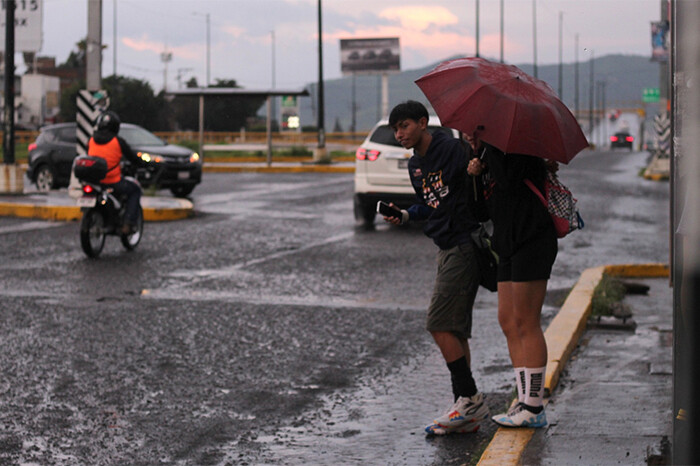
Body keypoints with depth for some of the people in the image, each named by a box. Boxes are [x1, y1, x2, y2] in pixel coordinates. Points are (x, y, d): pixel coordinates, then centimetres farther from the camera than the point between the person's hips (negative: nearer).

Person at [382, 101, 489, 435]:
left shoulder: (453, 149, -11)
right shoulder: (415, 166, 16)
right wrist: (404, 215, 10)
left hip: (465, 245, -9)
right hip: (447, 248, 9)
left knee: (440, 324, -12)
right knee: (455, 330, 9)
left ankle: (471, 400, -5)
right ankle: (466, 412, 12)